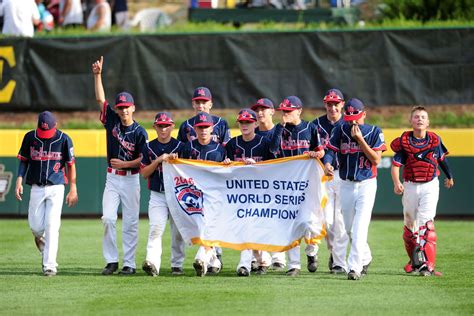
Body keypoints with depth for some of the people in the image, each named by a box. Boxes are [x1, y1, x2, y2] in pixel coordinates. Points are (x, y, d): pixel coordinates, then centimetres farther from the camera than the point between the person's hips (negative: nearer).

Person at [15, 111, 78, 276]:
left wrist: (73, 189, -1)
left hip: (56, 188, -2)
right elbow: (24, 160, 11)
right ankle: (43, 247, 35)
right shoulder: (30, 137, 0)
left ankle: (50, 265, -12)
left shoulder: (64, 139, -5)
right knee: (36, 227, 0)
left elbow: (71, 164, 1)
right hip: (36, 188, 2)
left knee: (51, 225, -12)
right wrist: (19, 179, -3)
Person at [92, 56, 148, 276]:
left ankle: (129, 263, 3)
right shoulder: (112, 121, 3)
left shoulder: (139, 132, -7)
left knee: (130, 223, -1)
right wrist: (97, 75, -4)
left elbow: (143, 159, -6)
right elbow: (100, 99, 3)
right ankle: (111, 261, 0)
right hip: (112, 177, 3)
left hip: (131, 179, -3)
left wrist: (125, 164, -19)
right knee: (108, 218, -6)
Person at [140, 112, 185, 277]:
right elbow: (144, 173, 0)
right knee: (156, 229, -16)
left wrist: (175, 160, -16)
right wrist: (158, 160, -13)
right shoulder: (149, 147, 7)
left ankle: (177, 265, 18)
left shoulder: (180, 146, 3)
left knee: (178, 231, 6)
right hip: (157, 196, 0)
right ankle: (152, 263, -30)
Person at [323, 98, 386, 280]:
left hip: (367, 184, -4)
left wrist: (360, 139, -19)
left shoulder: (374, 132, -5)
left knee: (360, 227, -16)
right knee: (349, 228, 12)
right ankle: (365, 258, 35)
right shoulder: (340, 130, 2)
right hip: (346, 184, 4)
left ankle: (355, 267, -20)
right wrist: (327, 163, -25)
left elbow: (376, 160, -12)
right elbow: (331, 150, -3)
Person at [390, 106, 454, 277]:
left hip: (430, 186, -1)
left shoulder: (435, 140, -1)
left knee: (426, 222, -17)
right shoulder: (404, 141, -5)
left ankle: (427, 265, -22)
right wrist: (396, 183, -28)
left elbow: (441, 159, 16)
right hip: (410, 186, 1)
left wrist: (449, 177, 32)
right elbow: (395, 164, -10)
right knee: (410, 224, 12)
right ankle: (414, 261, 33)